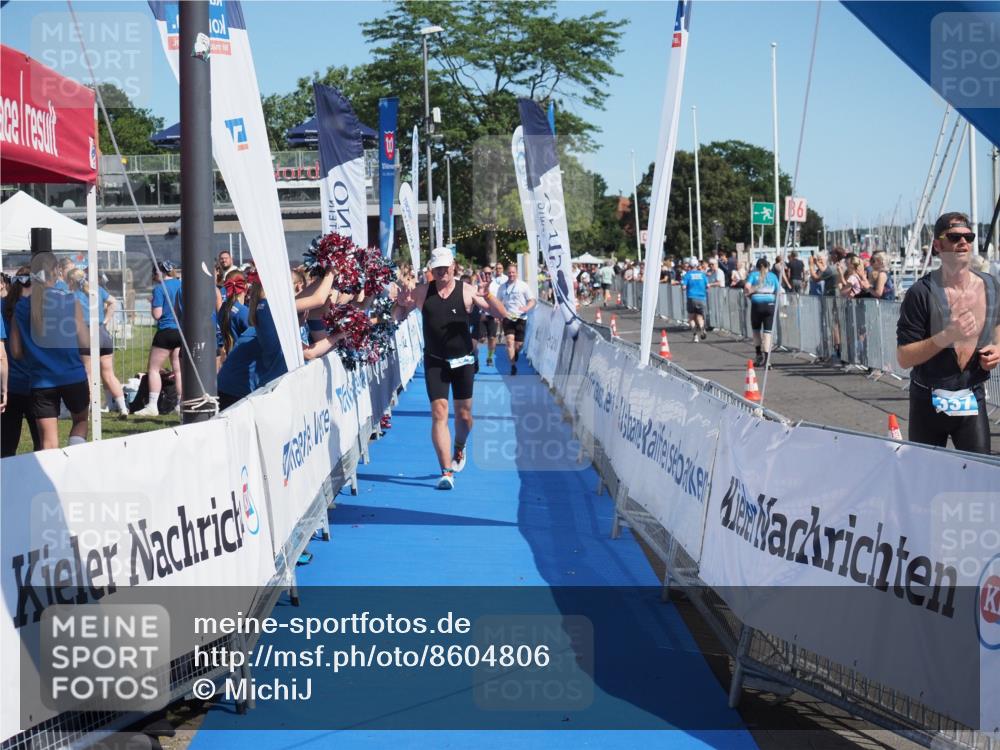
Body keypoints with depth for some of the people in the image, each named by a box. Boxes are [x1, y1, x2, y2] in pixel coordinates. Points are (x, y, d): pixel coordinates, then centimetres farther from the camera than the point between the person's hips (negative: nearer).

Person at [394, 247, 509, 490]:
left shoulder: (467, 291, -4)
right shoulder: (422, 292, -1)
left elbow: (502, 315, -7)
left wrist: (488, 296, -27)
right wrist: (402, 304, -20)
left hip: (462, 361, 0)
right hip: (435, 362, 0)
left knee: (464, 415, 10)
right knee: (439, 413, -11)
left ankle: (459, 449, 43)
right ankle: (447, 471, -11)